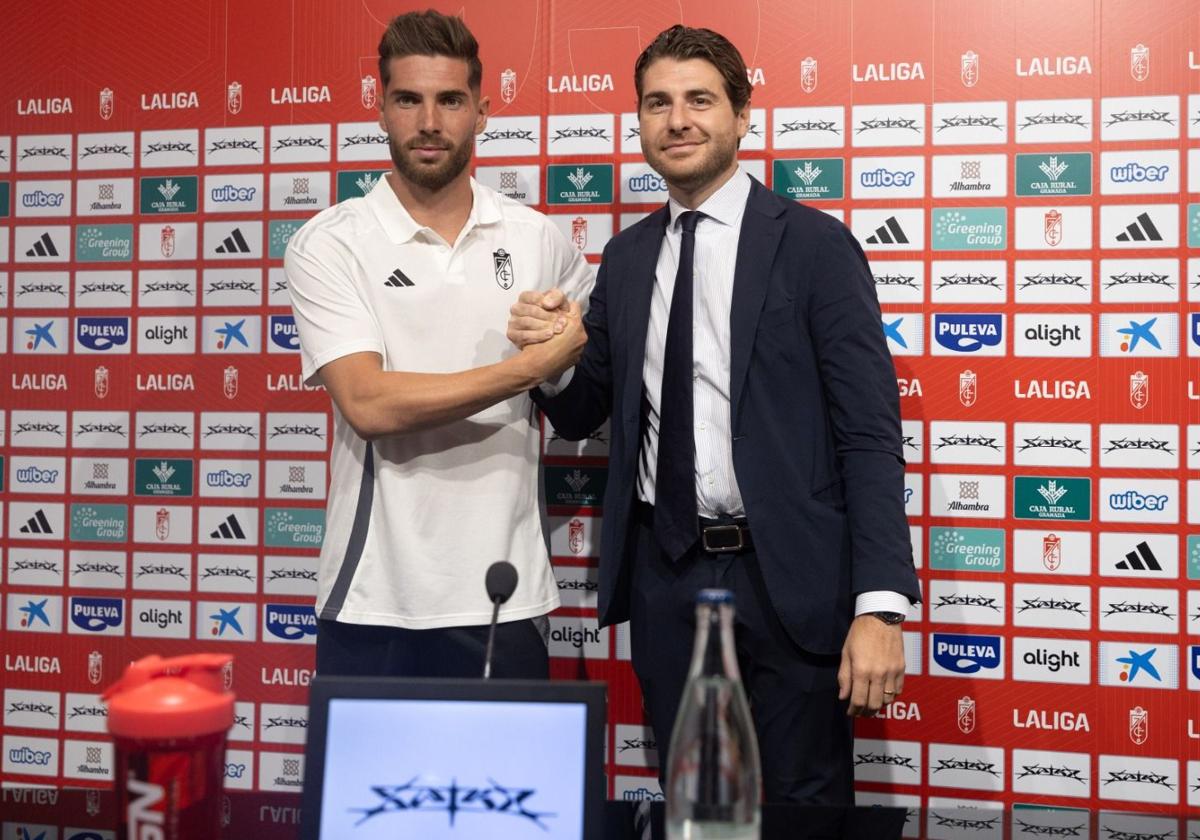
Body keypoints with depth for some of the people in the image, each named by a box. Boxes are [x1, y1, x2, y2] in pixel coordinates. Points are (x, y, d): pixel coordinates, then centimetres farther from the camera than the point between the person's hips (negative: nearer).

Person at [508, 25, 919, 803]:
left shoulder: (813, 243, -6)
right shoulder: (626, 256, 8)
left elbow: (870, 433, -9)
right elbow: (583, 415, 14)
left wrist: (881, 605, -16)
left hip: (786, 574, -4)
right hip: (664, 574, 4)